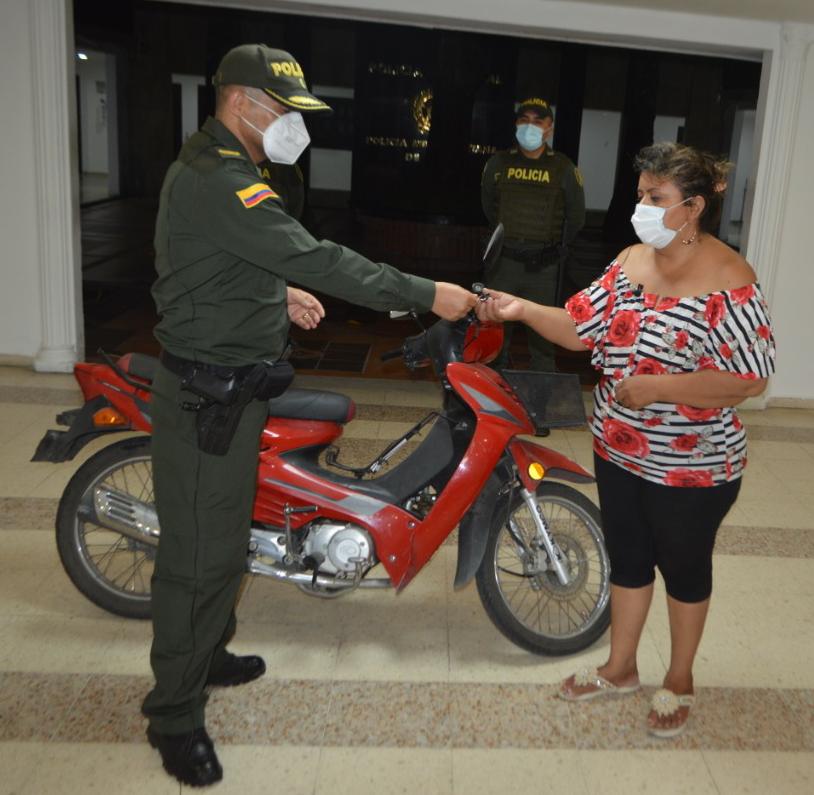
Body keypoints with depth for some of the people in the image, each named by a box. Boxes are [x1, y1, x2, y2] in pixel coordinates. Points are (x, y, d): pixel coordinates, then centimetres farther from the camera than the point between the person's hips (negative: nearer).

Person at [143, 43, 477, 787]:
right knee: (200, 552, -2)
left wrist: (279, 291, 8)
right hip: (208, 396, -11)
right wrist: (428, 294, -26)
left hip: (231, 384, 11)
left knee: (225, 533, 21)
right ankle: (175, 714, 13)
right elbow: (318, 258, -30)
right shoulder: (218, 183, -23)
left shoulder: (211, 167, 14)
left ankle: (206, 655, 39)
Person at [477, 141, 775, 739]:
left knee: (684, 569, 14)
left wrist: (655, 386, -26)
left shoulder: (728, 282, -20)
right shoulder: (631, 261, 2)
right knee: (626, 558, 19)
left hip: (691, 465, -6)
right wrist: (524, 310, -16)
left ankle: (680, 680, 37)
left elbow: (749, 379, -23)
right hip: (619, 450, 6)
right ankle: (621, 668, 39)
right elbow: (581, 329, 0)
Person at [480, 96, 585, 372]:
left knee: (542, 333, 2)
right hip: (503, 260, 2)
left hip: (542, 266, -2)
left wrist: (555, 246, 7)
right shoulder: (498, 163, 1)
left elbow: (576, 217, 6)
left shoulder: (563, 168, -4)